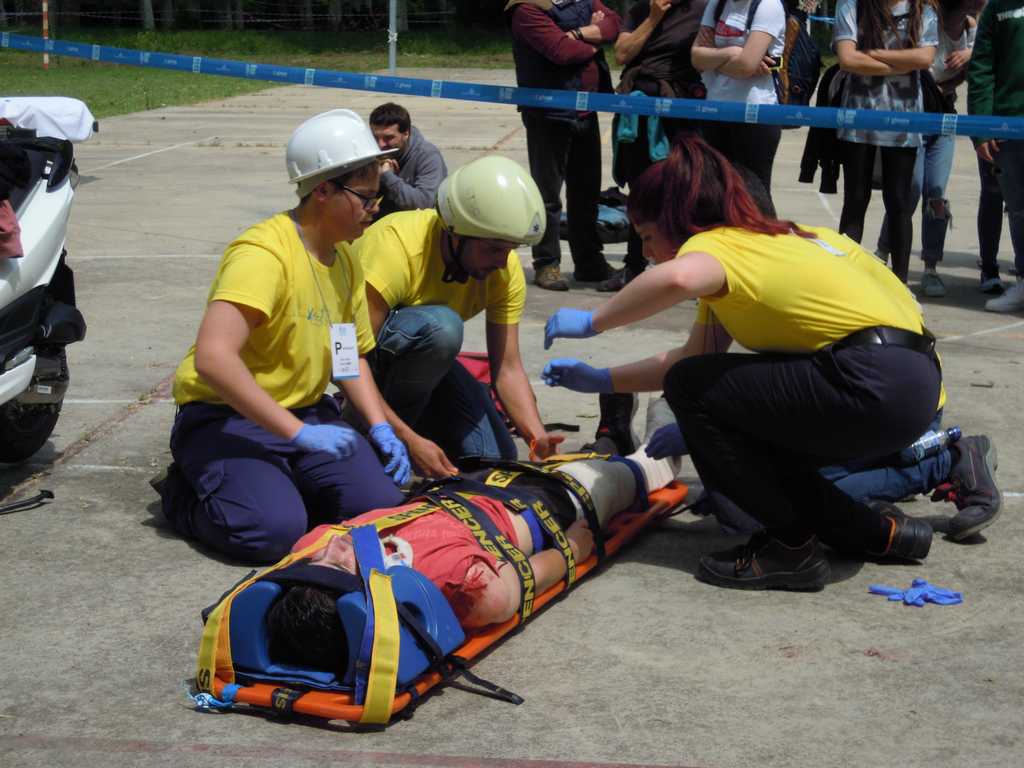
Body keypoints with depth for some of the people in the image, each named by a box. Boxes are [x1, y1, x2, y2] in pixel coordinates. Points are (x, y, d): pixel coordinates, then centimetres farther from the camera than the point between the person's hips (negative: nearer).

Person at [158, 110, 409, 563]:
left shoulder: (345, 258, 6)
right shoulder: (264, 253, -23)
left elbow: (352, 356, 16)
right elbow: (212, 358, -34)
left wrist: (380, 428, -1)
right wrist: (298, 432, -34)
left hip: (307, 411, 8)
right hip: (225, 418, -7)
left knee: (381, 504, -13)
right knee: (274, 529, -29)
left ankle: (277, 483, 13)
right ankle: (188, 495, 3)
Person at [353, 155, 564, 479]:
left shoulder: (505, 269, -16)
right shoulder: (395, 248, -35)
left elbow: (508, 368, -14)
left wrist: (538, 436, -32)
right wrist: (409, 439, -38)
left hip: (424, 351, 6)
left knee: (495, 456, -7)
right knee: (441, 325, -37)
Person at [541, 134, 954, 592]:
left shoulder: (716, 245, -7)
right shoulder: (766, 240, 22)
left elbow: (677, 278, -34)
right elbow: (694, 355, 22)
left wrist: (591, 323, -19)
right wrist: (603, 380, 23)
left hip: (873, 387, -10)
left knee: (691, 388, -6)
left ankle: (792, 548, 0)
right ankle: (878, 534, 19)